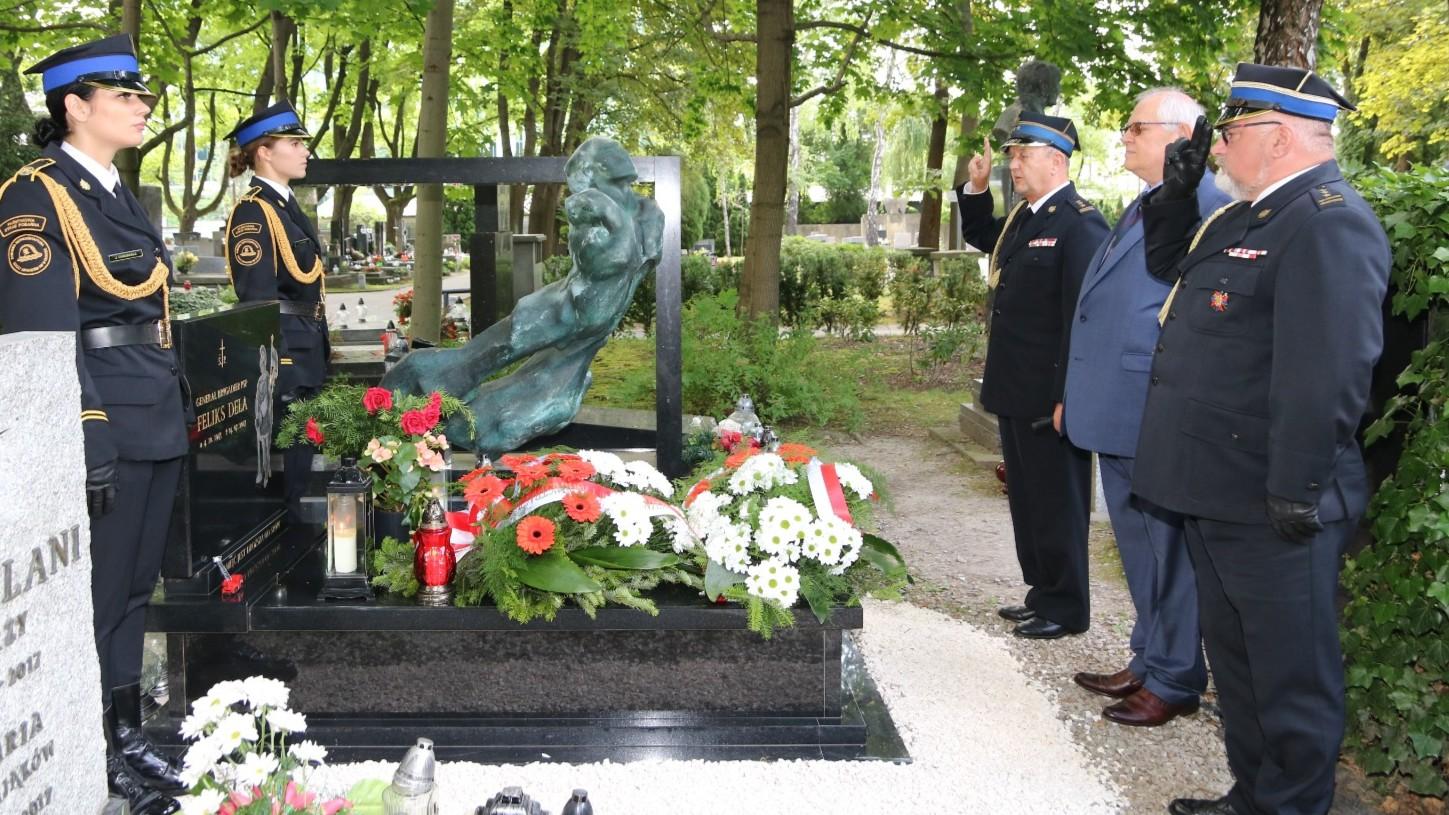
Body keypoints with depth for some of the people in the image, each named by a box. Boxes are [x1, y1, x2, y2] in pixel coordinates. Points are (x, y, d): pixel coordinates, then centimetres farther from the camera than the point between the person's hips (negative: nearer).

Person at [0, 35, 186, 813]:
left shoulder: (115, 193, 15)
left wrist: (176, 410, 18)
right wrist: (86, 444, -22)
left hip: (155, 422, 9)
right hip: (103, 428, -9)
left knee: (133, 588, 17)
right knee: (94, 596, 2)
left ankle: (123, 734, 30)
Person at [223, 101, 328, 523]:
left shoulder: (286, 206, 15)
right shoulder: (252, 212, -14)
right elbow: (257, 300, -18)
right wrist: (273, 371, -20)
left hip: (305, 358, 10)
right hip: (282, 359, -10)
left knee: (300, 458, 15)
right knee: (284, 468, -2)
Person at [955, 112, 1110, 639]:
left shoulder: (1080, 223, -18)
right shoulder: (1022, 218, 11)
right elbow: (979, 236, 33)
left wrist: (1068, 397, -23)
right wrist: (976, 189, 15)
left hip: (1050, 398, -9)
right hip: (1016, 395, 9)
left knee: (1057, 506, 3)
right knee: (1027, 501, 18)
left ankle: (1066, 609, 15)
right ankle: (1042, 595, 30)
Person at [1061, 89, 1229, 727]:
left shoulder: (1206, 208, -15)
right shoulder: (1141, 209, 16)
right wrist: (1075, 395, 19)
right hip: (1117, 415, 10)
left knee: (1169, 549, 4)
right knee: (1138, 548, 19)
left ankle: (1174, 681, 18)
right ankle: (1148, 662, 33)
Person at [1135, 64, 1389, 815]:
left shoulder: (1329, 222, -19)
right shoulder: (1246, 217, 13)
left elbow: (1328, 373, -26)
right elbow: (1168, 266, 28)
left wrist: (1296, 492, -25)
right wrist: (1176, 192, 12)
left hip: (1270, 509, -10)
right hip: (1220, 496, 10)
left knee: (1290, 675, 4)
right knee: (1236, 658, 21)